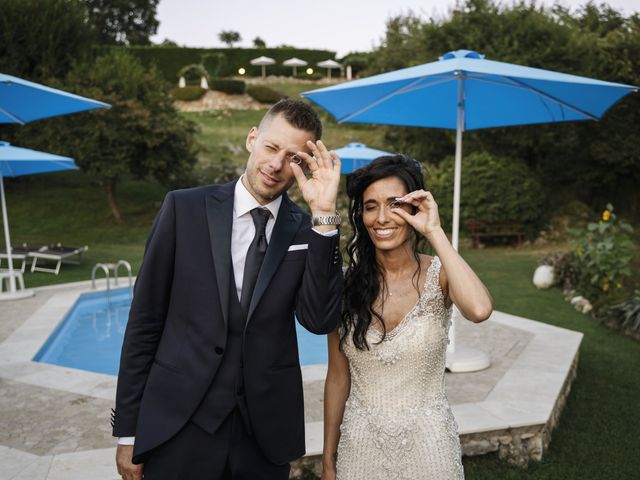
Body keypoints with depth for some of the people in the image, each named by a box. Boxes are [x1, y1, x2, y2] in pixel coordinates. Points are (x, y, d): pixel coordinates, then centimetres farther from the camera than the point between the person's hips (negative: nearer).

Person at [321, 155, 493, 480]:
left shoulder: (439, 275, -11)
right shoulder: (347, 284, -8)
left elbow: (479, 310, -35)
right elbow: (337, 379, -1)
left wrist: (434, 231, -27)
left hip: (426, 442, 0)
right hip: (359, 444, 1)